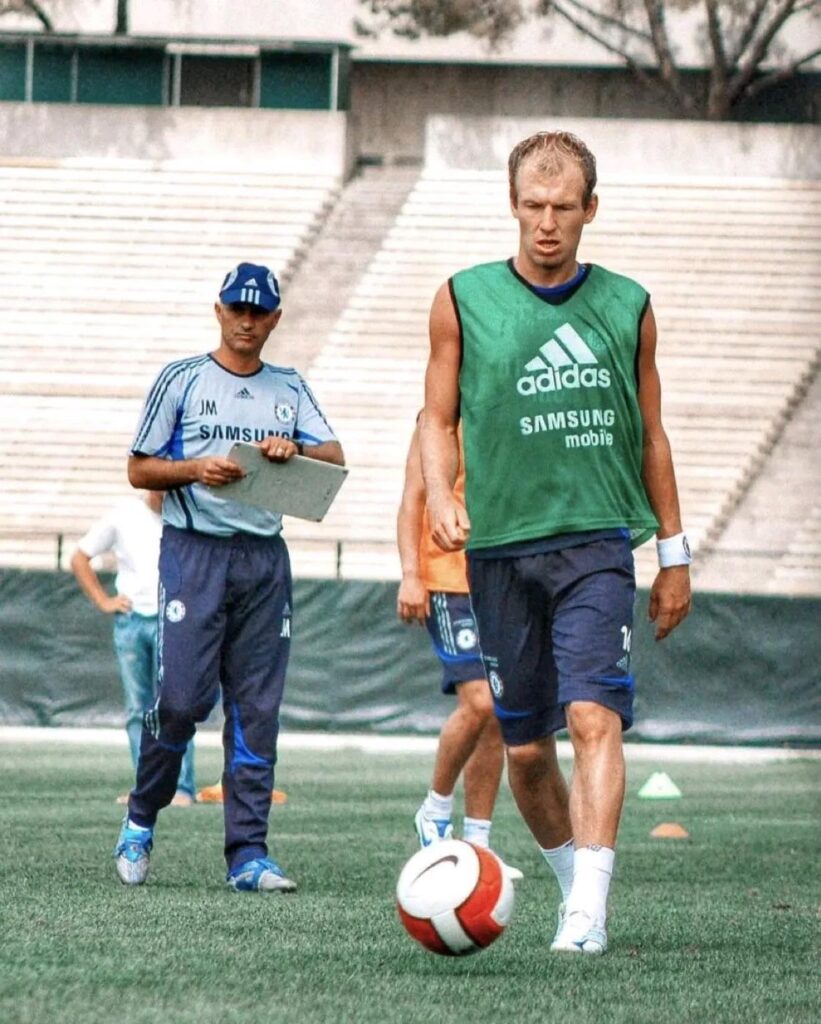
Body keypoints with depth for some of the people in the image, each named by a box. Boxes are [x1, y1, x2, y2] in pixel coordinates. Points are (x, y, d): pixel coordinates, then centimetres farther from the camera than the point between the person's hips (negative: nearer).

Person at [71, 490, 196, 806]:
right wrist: (103, 601, 6)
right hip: (130, 619, 3)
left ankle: (181, 788, -13)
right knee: (138, 709, 3)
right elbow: (80, 558, 15)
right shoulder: (124, 515, 7)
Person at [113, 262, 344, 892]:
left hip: (264, 557, 3)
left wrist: (295, 450, -15)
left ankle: (249, 854, 0)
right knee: (183, 695, -13)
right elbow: (139, 469, 5)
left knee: (257, 709, 0)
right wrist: (196, 469, -12)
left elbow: (336, 457, 5)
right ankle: (140, 821, 9)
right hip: (194, 551, -3)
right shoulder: (183, 380, 6)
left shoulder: (290, 390, 16)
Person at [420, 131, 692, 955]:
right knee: (523, 747, 6)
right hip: (500, 546, 1)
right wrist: (439, 496, -10)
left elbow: (649, 434, 16)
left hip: (597, 542, -1)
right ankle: (571, 879, 28)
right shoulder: (464, 300, 5)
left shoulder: (626, 306, 8)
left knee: (594, 716, -19)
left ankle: (589, 910, -24)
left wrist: (673, 553, 16)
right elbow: (438, 418, 10)